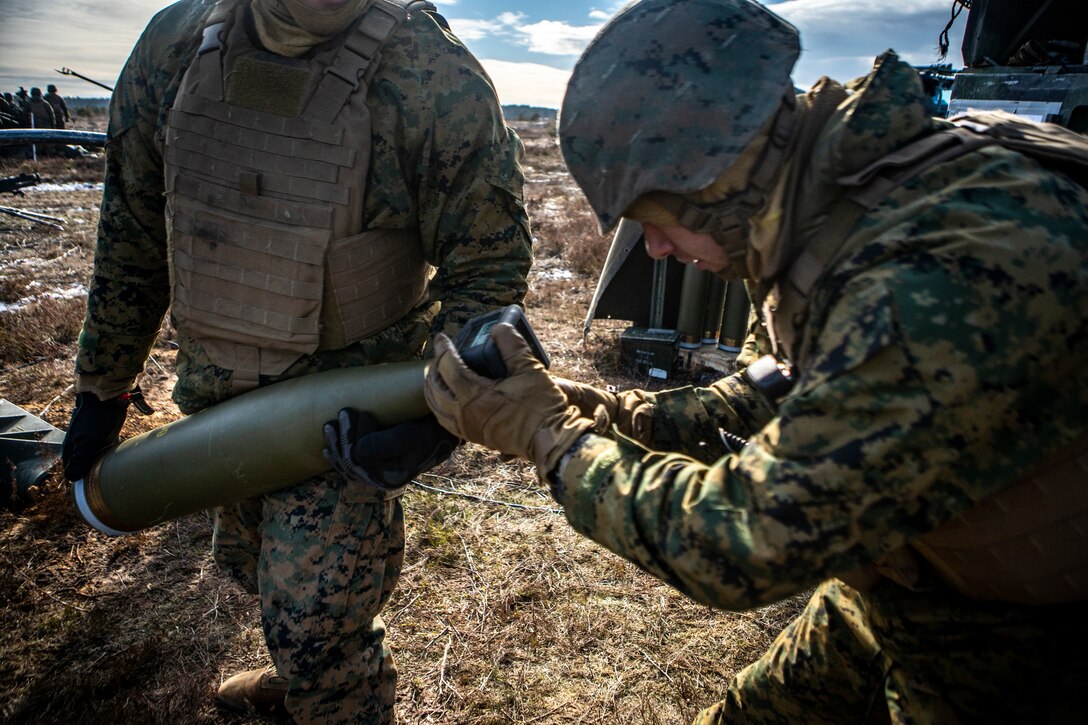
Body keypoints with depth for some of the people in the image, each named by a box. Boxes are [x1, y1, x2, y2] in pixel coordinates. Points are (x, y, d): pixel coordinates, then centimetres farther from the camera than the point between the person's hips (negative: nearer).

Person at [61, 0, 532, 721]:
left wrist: (439, 418, -30)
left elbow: (487, 270, -16)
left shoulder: (435, 78, -21)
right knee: (252, 561, 28)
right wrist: (101, 388, 12)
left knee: (315, 624, 1)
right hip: (218, 391, 7)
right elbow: (132, 239, 5)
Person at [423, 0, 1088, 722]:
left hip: (1010, 661, -6)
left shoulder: (951, 279, -36)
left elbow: (744, 541, -32)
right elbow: (778, 395, 2)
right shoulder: (831, 205, -8)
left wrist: (544, 433, -21)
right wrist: (599, 410, -8)